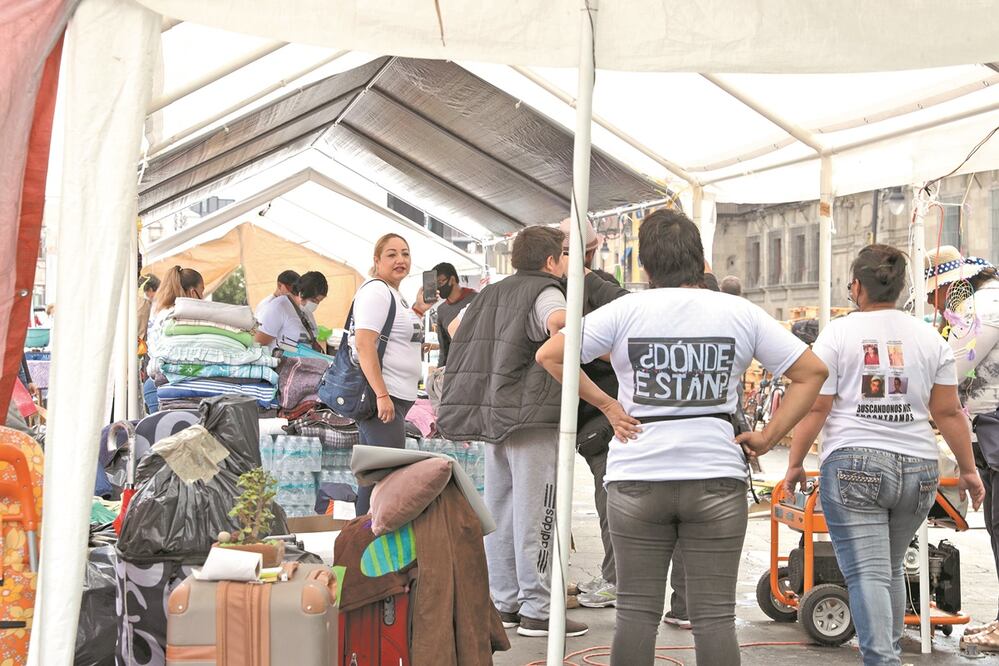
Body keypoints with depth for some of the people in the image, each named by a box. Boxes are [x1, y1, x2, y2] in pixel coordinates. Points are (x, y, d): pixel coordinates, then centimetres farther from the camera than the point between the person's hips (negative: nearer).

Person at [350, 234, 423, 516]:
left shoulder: (395, 295, 20)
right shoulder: (375, 291, -11)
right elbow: (364, 345, -20)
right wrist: (382, 395, -25)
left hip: (393, 397, 10)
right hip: (383, 397, -10)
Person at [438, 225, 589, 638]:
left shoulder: (492, 293, 18)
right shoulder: (544, 291, -7)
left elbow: (456, 327, 29)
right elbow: (559, 322, -30)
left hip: (492, 414, 8)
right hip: (532, 416, -8)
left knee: (499, 511, 12)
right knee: (534, 514, -5)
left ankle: (504, 604, 18)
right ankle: (537, 610, -2)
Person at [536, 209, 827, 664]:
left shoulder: (626, 310, -2)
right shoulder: (740, 313, 3)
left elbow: (550, 356, -4)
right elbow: (812, 371, 5)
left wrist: (606, 404, 0)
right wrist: (769, 437, 4)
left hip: (637, 478, 0)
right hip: (716, 478, 1)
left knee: (637, 611, 8)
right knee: (714, 615, 5)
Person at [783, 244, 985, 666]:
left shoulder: (837, 334, -1)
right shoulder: (929, 338, 8)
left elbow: (814, 408, -4)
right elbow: (948, 413, 8)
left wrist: (795, 463, 5)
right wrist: (968, 469, 16)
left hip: (853, 463, -4)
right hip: (918, 468, 4)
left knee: (867, 573, -5)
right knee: (891, 568, 20)